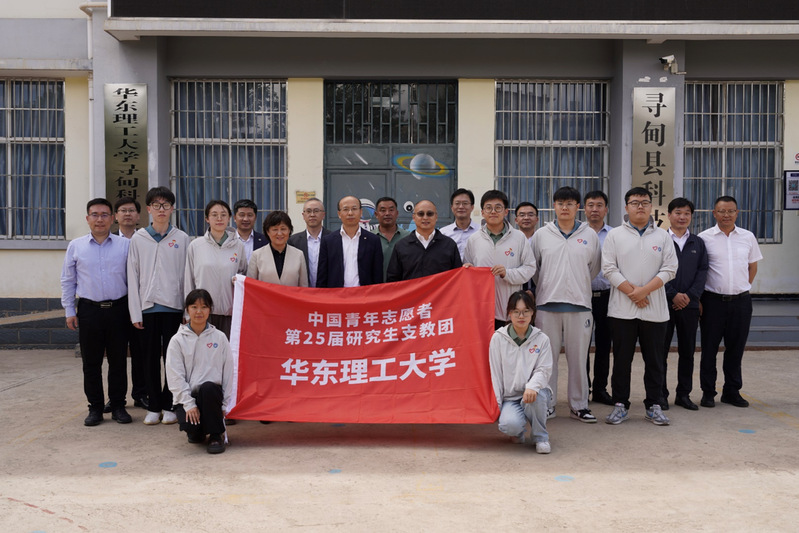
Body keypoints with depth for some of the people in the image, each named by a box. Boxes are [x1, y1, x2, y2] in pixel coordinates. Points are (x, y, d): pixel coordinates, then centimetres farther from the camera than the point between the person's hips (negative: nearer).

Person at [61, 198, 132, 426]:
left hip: (118, 309, -1)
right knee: (91, 363, 6)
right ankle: (95, 407, 16)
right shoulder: (76, 246, 6)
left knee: (118, 361, 5)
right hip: (89, 310, 1)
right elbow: (68, 280, 11)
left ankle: (118, 406, 16)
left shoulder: (125, 245, 2)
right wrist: (69, 311, 6)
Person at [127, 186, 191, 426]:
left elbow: (187, 275, 4)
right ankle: (153, 406, 15)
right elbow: (133, 277, 5)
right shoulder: (138, 239, 6)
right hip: (148, 305, 1)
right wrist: (135, 312, -1)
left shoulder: (182, 239, 5)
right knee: (151, 357, 6)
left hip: (174, 306, -1)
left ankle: (169, 406, 13)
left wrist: (188, 310, -2)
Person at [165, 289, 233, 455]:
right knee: (189, 425, -29)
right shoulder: (177, 340, 2)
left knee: (208, 387, -35)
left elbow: (228, 373, 4)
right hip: (186, 396, 0)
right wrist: (189, 404, -14)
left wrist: (224, 405, -2)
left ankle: (216, 435, -13)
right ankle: (196, 433, 12)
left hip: (212, 393, 0)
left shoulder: (219, 337, 5)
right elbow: (175, 376, -4)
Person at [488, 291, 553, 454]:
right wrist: (496, 403, -3)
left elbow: (543, 370, -6)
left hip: (533, 393, 1)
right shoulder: (498, 338, 0)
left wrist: (532, 386, -28)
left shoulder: (541, 338, 0)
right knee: (509, 425, -30)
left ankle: (540, 436, -7)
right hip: (509, 397, -1)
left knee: (536, 395, -35)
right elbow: (495, 373, 2)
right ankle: (518, 430, 11)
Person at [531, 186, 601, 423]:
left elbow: (594, 268, 15)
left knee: (579, 357, 5)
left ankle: (579, 405, 17)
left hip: (579, 305, 0)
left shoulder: (589, 235, 7)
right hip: (547, 305, 0)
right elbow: (533, 268, 13)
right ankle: (547, 404, 14)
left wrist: (578, 287, 13)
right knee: (547, 357, 4)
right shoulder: (541, 235, 6)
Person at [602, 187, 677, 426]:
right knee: (622, 359, 4)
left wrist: (645, 290, -12)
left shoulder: (662, 236, 8)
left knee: (654, 360, 7)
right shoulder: (615, 235, 5)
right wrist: (632, 292, -11)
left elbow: (670, 268, 0)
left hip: (654, 310, 1)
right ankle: (620, 405, 14)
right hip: (622, 310, -1)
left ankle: (654, 406, 17)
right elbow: (609, 269, -3)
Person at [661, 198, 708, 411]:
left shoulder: (698, 243, 12)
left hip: (689, 304, 3)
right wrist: (673, 295, -13)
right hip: (664, 303, -3)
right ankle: (661, 394, 10)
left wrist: (690, 295, -8)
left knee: (687, 351, 7)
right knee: (661, 350, 1)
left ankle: (684, 394, 17)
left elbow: (702, 272, 5)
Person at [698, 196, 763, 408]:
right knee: (709, 348, 4)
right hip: (713, 300, -2)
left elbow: (753, 266, 17)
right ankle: (708, 392, 15)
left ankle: (732, 391, 22)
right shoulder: (704, 238, -3)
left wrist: (742, 287, 9)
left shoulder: (748, 237, 6)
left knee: (736, 348, 10)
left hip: (741, 301, 3)